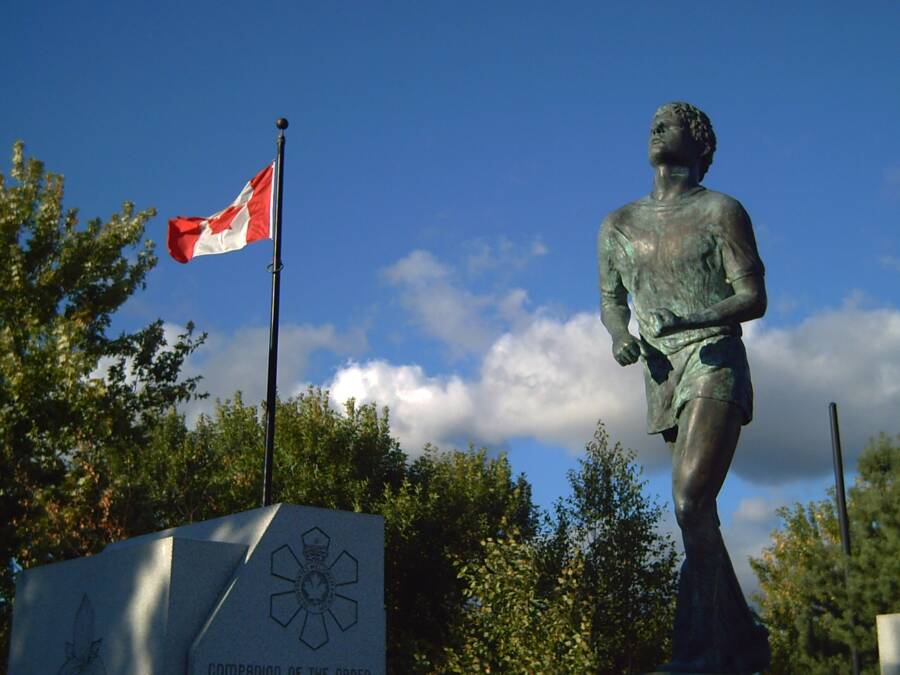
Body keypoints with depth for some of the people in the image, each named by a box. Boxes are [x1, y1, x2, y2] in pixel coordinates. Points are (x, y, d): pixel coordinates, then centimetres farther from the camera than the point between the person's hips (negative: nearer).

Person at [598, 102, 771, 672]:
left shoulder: (721, 212, 2)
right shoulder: (618, 225, 17)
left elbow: (754, 297, -3)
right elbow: (612, 299, 23)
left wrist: (688, 320, -21)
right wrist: (620, 335, -1)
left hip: (714, 363, -6)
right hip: (663, 375, 6)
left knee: (691, 502, -22)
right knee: (698, 514, 8)